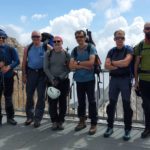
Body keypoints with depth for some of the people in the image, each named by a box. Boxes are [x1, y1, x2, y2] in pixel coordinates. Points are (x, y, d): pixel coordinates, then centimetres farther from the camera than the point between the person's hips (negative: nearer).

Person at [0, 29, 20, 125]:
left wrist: (9, 67, -22)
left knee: (8, 97, 8)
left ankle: (10, 117, 18)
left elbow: (17, 61, -4)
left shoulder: (11, 49, 3)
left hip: (8, 76, 0)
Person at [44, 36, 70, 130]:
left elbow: (69, 69, -2)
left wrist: (59, 78, -12)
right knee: (52, 102, 0)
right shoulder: (48, 54, 4)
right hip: (51, 81, 1)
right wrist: (52, 79, -10)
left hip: (64, 81, 0)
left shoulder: (66, 54, 1)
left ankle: (61, 121, 15)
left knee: (63, 102, 3)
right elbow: (46, 68, 0)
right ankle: (54, 121, 12)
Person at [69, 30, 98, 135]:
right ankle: (82, 121, 26)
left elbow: (91, 62, -16)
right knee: (81, 101, 12)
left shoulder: (91, 48, -3)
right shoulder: (74, 50, 8)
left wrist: (78, 63, -6)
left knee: (92, 101, -1)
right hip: (79, 80, 4)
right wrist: (84, 66, -12)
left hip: (89, 79, -4)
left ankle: (94, 124, 8)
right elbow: (71, 66, -2)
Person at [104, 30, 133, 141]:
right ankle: (110, 127, 20)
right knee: (112, 103, 8)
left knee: (126, 104, 1)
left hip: (125, 79, -4)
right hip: (113, 79, 4)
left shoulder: (128, 49, 0)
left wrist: (113, 62, -5)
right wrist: (119, 66, -12)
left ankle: (128, 129, 11)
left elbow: (126, 62, -17)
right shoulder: (111, 51, 11)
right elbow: (106, 66, -2)